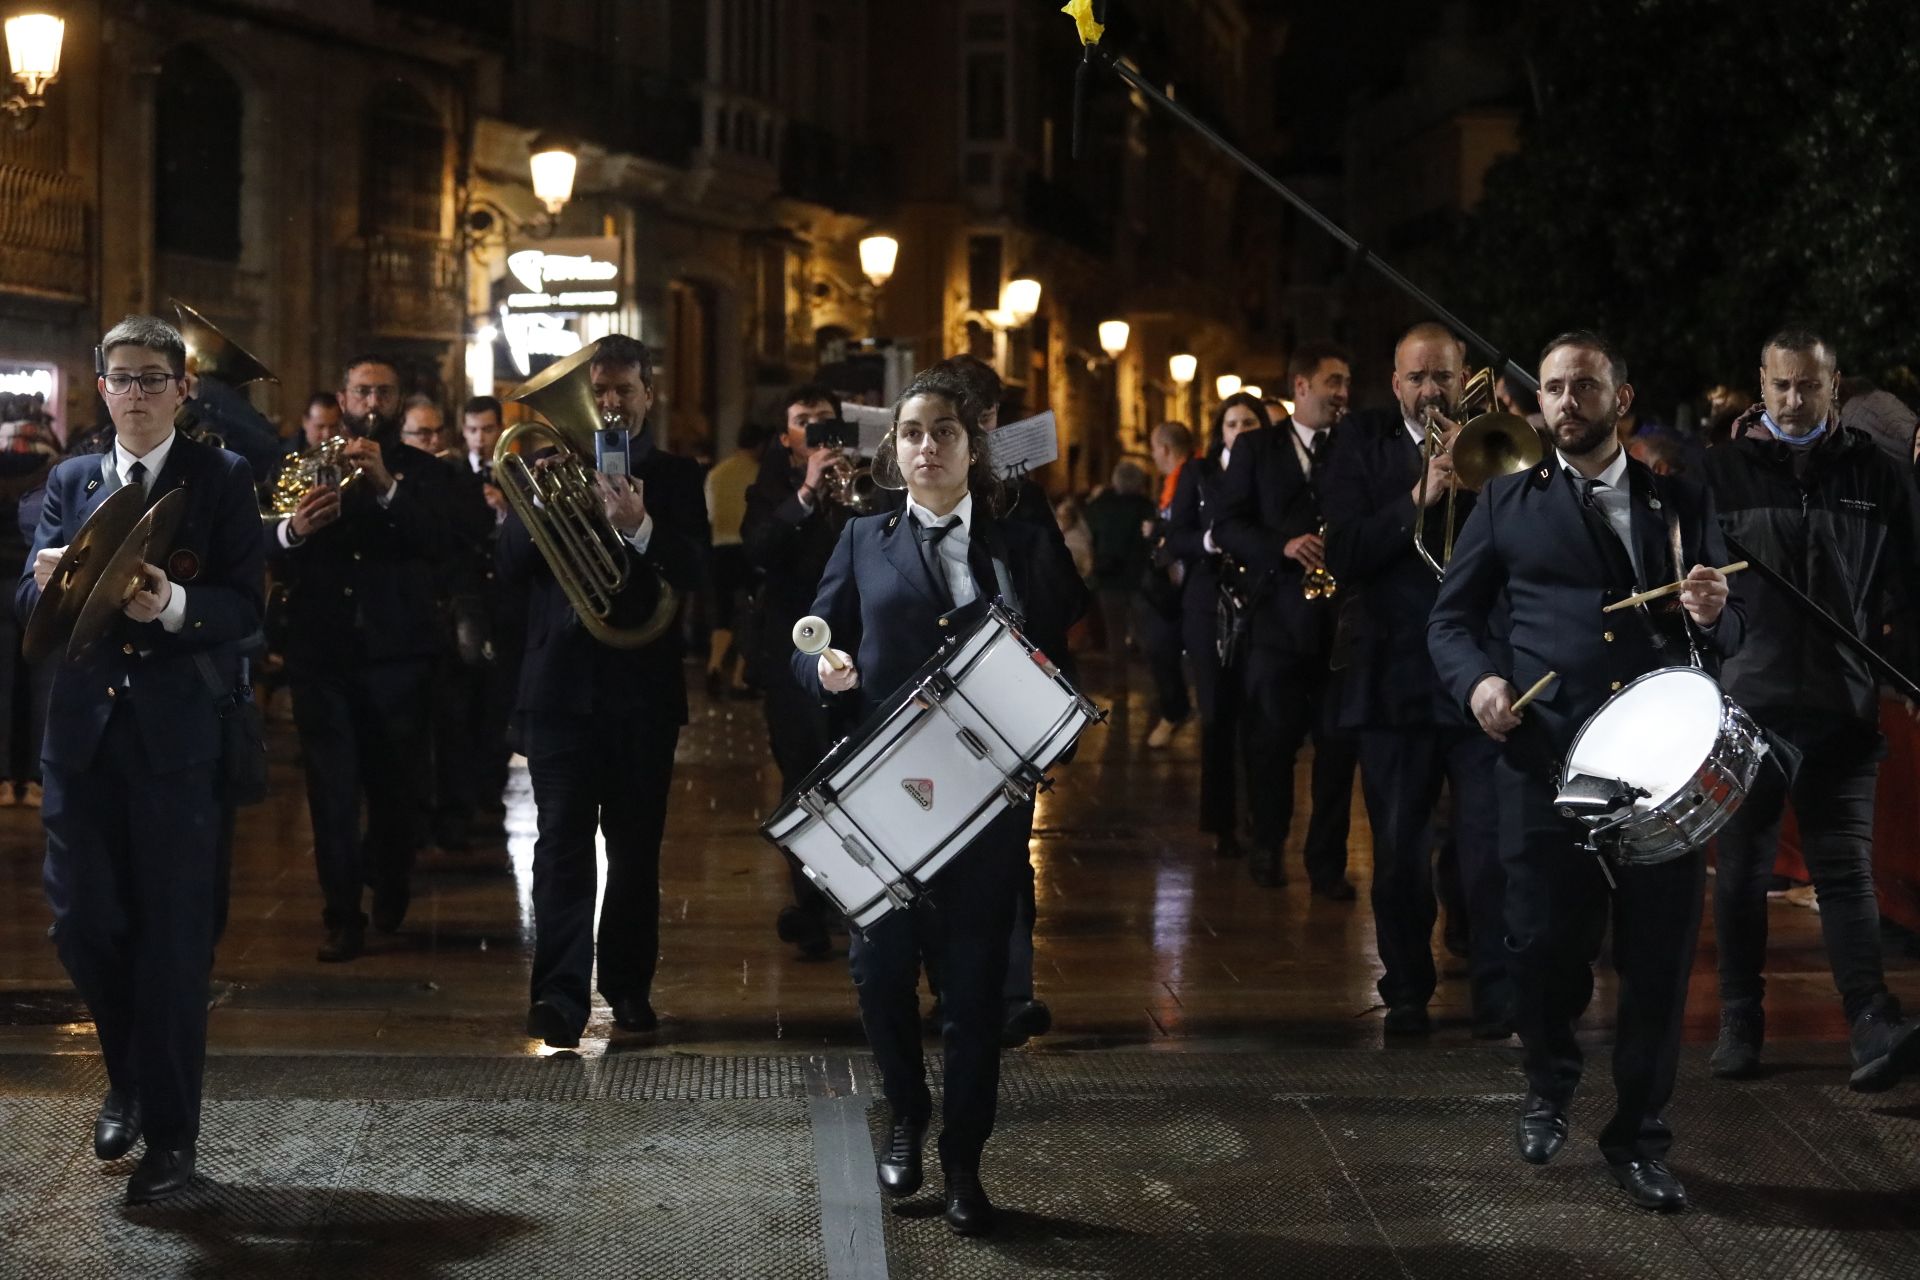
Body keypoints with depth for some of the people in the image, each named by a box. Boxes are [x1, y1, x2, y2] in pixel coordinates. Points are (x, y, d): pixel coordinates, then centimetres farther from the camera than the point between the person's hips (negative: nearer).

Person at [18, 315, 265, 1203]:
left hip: (178, 732, -3)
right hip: (82, 729, 3)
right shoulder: (70, 482, 13)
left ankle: (170, 1133, 11)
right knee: (81, 921, 3)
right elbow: (29, 602, 7)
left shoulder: (222, 479, 1)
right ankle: (130, 1078, 29)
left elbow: (245, 605, -7)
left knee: (175, 938, 0)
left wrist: (173, 605, -26)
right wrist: (47, 584, -16)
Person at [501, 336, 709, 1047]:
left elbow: (694, 574, -10)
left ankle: (629, 986, 19)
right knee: (561, 841, -7)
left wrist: (641, 527, -27)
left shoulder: (674, 478, 5)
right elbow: (510, 571, 0)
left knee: (635, 844, 8)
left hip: (642, 685, 0)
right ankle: (561, 996, -11)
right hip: (560, 680, 0)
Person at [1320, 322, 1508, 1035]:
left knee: (1492, 843, -6)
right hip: (1393, 675, 0)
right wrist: (1417, 501, -19)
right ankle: (1407, 994, 19)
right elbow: (1344, 555, -7)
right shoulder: (1363, 444, 4)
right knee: (1399, 849, 7)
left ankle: (1497, 995, 3)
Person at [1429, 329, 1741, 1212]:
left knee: (1659, 958, 2)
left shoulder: (1682, 501, 13)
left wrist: (1711, 618, -12)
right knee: (1544, 945, 4)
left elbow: (1728, 632, 13)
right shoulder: (1508, 503, 11)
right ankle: (1549, 1089, 33)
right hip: (1546, 753, -1)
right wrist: (1478, 679, -11)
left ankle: (1640, 1140, 16)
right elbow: (1453, 616, 10)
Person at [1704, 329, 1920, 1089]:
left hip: (1842, 711, 0)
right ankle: (1740, 1023, 17)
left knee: (1846, 869, -4)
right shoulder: (1721, 473, 2)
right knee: (1741, 871, 7)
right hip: (1744, 705, 0)